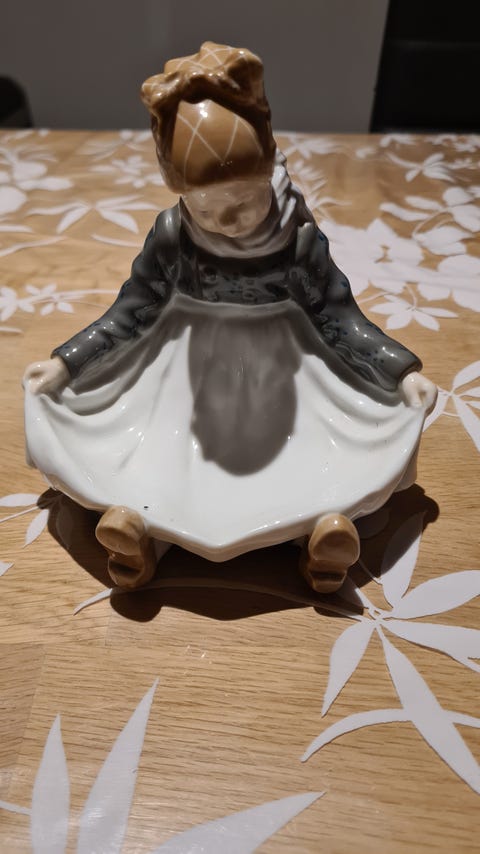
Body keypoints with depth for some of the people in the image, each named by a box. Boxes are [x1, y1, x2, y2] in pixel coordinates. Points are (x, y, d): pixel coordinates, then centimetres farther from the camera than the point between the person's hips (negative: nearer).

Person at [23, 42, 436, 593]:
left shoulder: (300, 237, -13)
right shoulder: (170, 235, -10)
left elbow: (337, 318, -5)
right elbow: (133, 312, -2)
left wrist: (402, 370, -9)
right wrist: (65, 362, -3)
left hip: (276, 366, 0)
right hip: (189, 365, 1)